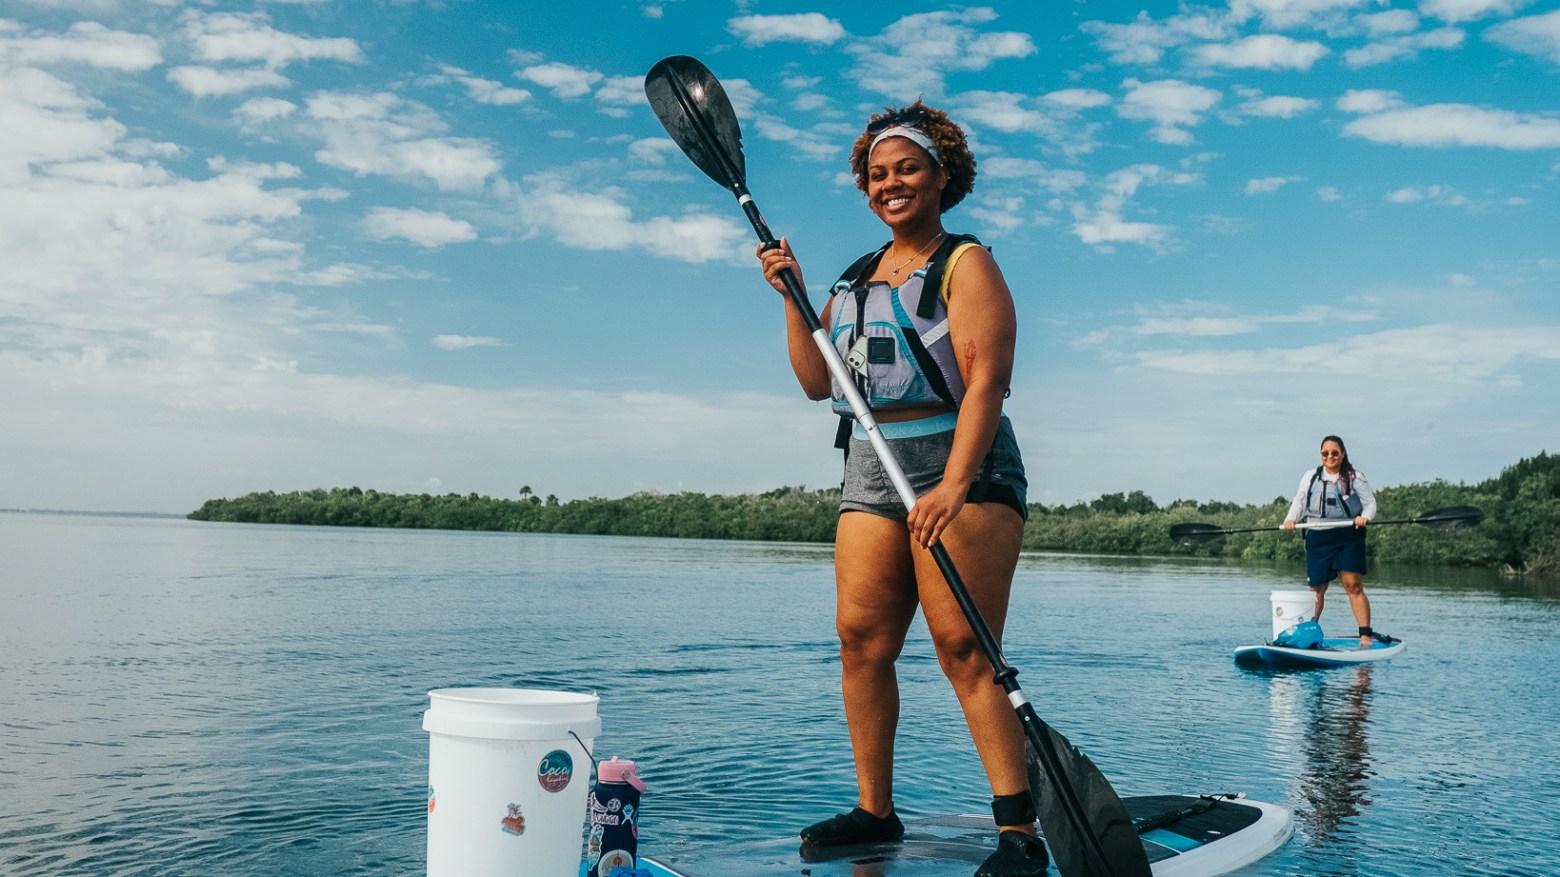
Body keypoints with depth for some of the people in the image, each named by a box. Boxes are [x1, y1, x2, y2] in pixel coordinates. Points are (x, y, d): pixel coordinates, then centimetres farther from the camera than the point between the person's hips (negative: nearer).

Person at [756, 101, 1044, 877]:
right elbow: (818, 383, 17)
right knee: (861, 638, 1)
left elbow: (985, 381, -13)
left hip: (958, 467, -6)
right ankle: (875, 810, 12)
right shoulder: (856, 278, 20)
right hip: (870, 473, 6)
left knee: (964, 649, -12)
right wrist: (792, 298, 7)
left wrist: (953, 486, -24)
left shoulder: (965, 264, 0)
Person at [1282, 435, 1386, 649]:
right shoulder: (1310, 476, 14)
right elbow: (1299, 502, 13)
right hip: (1318, 538, 3)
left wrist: (1364, 517, -19)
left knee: (1353, 585, -10)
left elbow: (1370, 502, 3)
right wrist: (1291, 518, -6)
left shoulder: (1355, 477, 5)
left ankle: (1366, 634, -9)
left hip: (1348, 537, -3)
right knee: (1316, 589, 4)